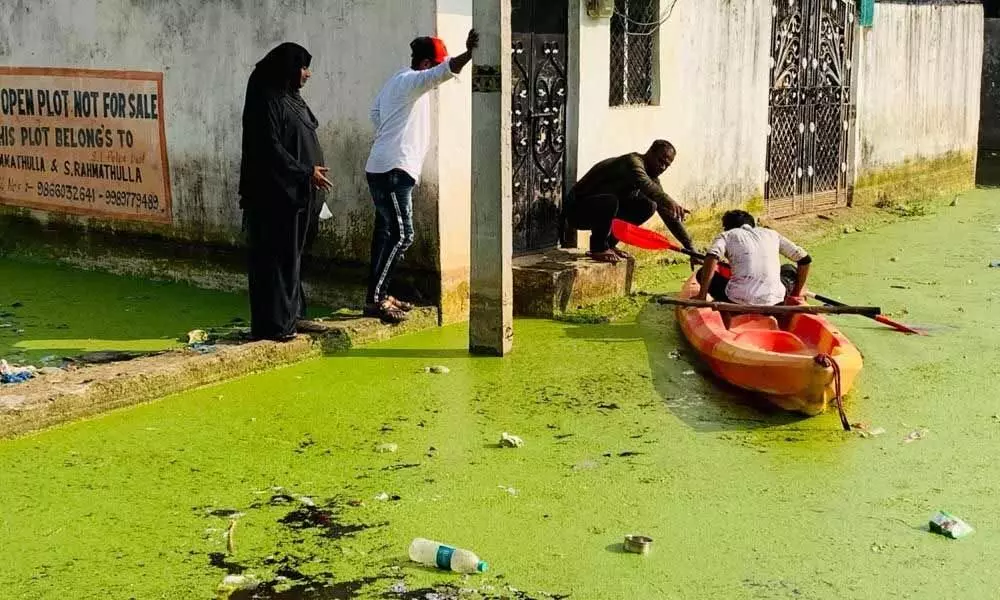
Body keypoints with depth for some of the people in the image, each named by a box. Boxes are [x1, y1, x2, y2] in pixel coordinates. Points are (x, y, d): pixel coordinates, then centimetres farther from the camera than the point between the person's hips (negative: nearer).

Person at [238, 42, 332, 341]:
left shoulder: (290, 98, 15)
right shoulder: (268, 100, -14)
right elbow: (269, 148, -20)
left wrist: (312, 171, 8)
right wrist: (305, 171, -18)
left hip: (295, 192, 10)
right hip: (275, 193, -10)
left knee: (291, 253, 13)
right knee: (274, 256, -5)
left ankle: (287, 315, 21)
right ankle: (272, 324, 0)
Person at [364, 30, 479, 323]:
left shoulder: (396, 81, 18)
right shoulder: (411, 81, -12)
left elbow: (375, 111, 31)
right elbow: (444, 72, -32)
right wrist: (468, 53, -45)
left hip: (385, 169, 11)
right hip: (392, 170, -11)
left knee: (387, 233, 13)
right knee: (401, 235, -12)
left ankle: (380, 295, 19)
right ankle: (375, 300, -11)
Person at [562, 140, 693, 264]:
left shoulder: (652, 178, 6)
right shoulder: (633, 162, -20)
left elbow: (668, 213, 6)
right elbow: (645, 184, -45)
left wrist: (689, 247, 1)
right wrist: (670, 202, -60)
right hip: (576, 209, -9)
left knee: (647, 207, -1)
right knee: (609, 201, -39)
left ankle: (609, 243, 7)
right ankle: (598, 248, -15)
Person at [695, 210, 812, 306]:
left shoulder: (727, 235, 14)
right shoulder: (771, 234, 23)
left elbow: (711, 257, -8)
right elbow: (805, 259, 21)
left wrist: (702, 295, -5)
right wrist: (796, 294, 29)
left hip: (739, 299, -2)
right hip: (773, 300, 2)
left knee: (703, 273, 24)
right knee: (790, 269, 34)